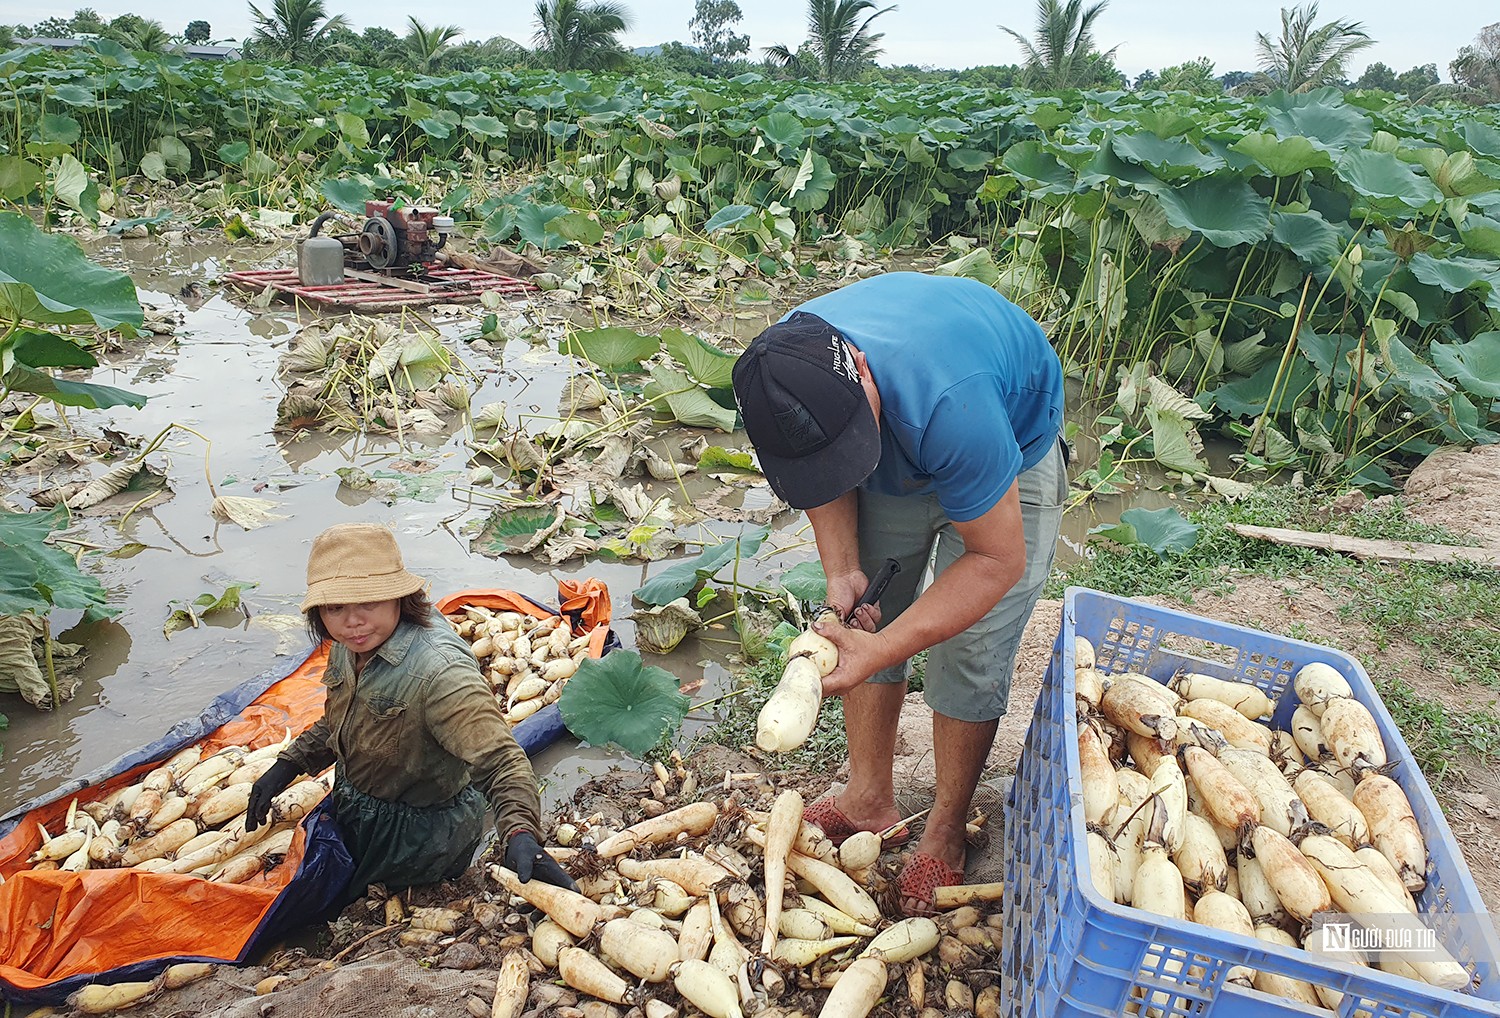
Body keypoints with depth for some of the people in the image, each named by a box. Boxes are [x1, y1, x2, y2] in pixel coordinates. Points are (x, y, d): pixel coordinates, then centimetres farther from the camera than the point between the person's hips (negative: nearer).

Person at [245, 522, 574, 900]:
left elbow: (500, 760, -42)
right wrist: (286, 766, 0)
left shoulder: (439, 672, -37)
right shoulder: (348, 649, -9)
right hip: (351, 813, 8)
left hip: (416, 837, -8)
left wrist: (520, 833, -59)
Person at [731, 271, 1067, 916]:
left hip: (1012, 453, -4)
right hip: (897, 455, 5)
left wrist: (883, 650, -36)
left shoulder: (949, 404, -46)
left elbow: (998, 558, -32)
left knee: (969, 660, -5)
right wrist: (842, 570, -22)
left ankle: (946, 832, 18)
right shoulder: (782, 375, -28)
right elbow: (828, 485, -6)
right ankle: (869, 800, 25)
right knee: (865, 620, 5)